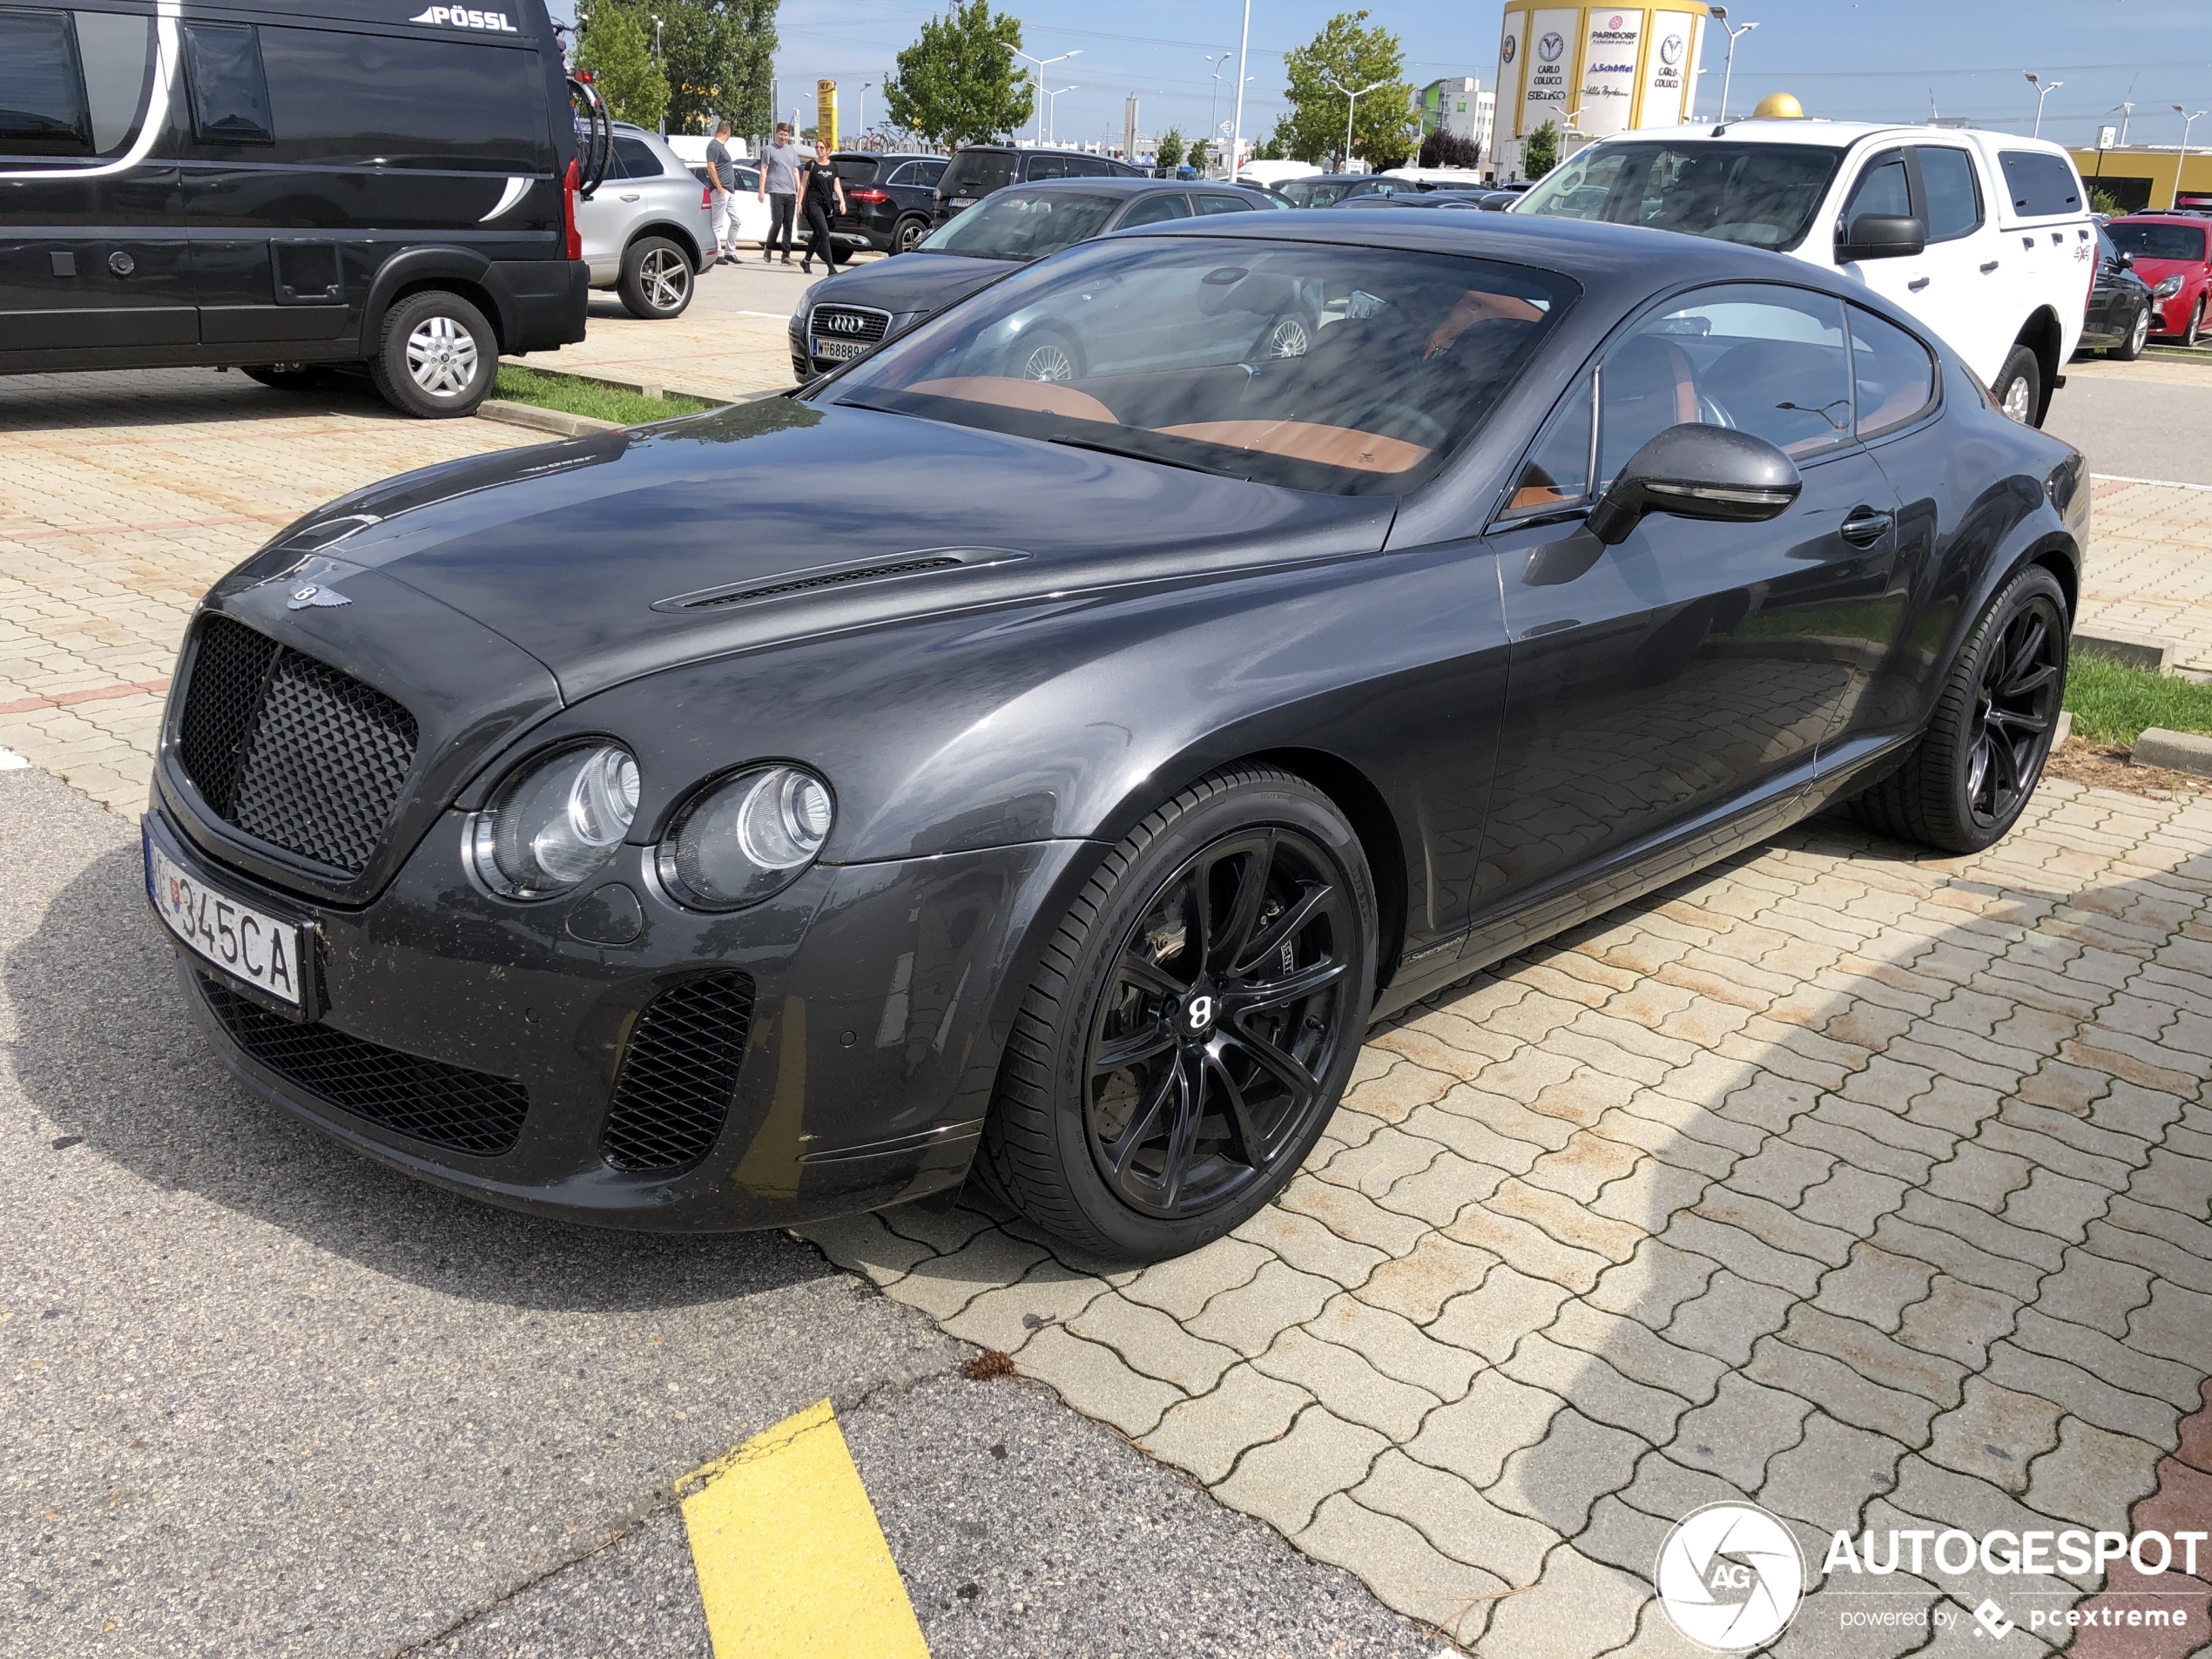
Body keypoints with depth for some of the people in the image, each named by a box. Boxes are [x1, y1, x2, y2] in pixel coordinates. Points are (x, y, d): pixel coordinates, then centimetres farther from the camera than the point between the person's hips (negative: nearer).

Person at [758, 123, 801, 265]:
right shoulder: (769, 149, 2)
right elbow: (763, 171, 0)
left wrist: (799, 190, 14)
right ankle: (768, 249, 10)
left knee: (788, 225, 3)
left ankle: (786, 255, 5)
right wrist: (761, 190, -7)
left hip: (791, 193, 4)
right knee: (777, 223, -10)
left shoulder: (792, 150, 16)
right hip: (776, 191, -4)